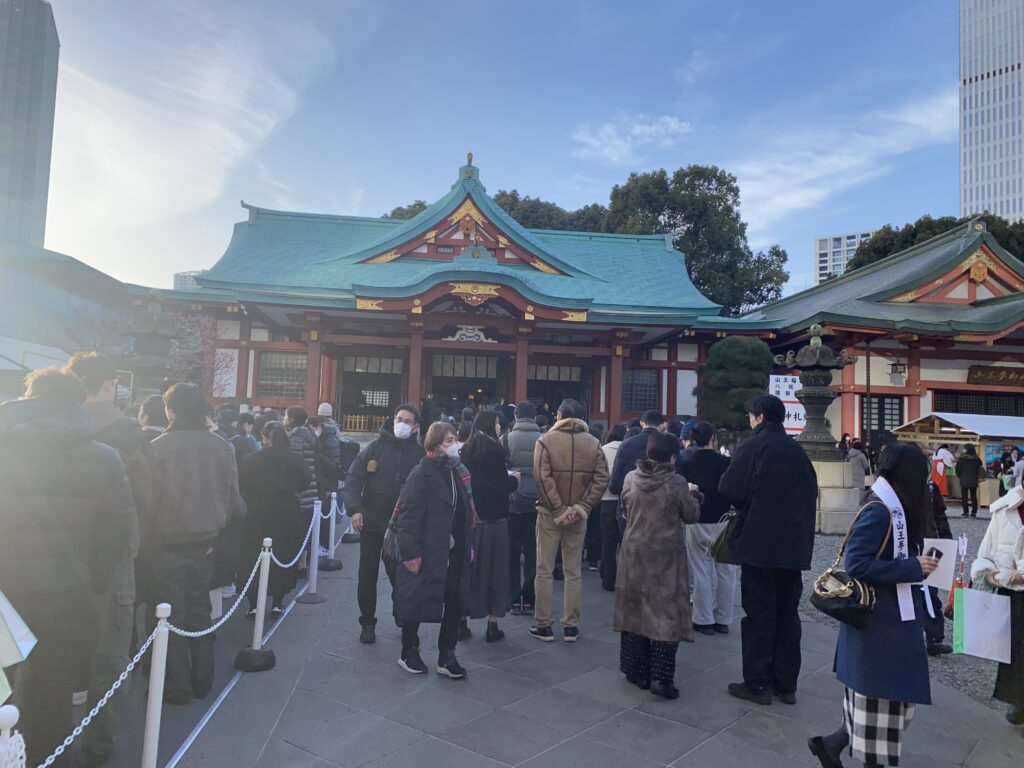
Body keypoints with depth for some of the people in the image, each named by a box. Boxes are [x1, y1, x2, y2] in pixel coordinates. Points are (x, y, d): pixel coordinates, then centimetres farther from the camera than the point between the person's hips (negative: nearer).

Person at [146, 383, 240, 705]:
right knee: (200, 611, 17)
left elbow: (151, 498, -11)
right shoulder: (221, 446, -5)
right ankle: (202, 680, 26)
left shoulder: (159, 447, -15)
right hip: (205, 542, 4)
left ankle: (177, 686, 17)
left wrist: (144, 543, 0)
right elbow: (233, 497, 0)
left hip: (168, 544, -3)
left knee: (172, 615, 9)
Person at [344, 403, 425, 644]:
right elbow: (354, 478, -3)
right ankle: (368, 622, 25)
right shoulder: (375, 448, -2)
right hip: (370, 523, 1)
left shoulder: (421, 454, -2)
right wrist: (355, 509, -15)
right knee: (367, 576, 9)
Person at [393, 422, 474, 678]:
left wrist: (468, 545, 12)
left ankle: (447, 656, 23)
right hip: (427, 553, -7)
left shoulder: (458, 472, 10)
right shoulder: (421, 474, -12)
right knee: (416, 601, 8)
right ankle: (409, 652, 28)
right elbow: (408, 515, -15)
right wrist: (411, 552, -18)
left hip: (455, 553, 7)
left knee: (455, 602, 10)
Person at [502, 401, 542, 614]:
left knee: (513, 553, 9)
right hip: (536, 503, 1)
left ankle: (514, 601, 12)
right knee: (533, 553, 9)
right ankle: (529, 600, 12)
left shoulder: (506, 440, -6)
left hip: (512, 503, 0)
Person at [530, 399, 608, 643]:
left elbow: (543, 478, -17)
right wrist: (581, 508, -7)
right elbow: (601, 479, -6)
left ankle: (543, 625, 15)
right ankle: (571, 626, 18)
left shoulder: (546, 441, -9)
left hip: (549, 514, -2)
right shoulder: (593, 443, -1)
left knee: (545, 571, 8)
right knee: (573, 572, 13)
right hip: (578, 516, 3)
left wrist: (558, 510, -12)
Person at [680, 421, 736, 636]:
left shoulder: (686, 465, -4)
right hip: (722, 523, -1)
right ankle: (723, 620, 18)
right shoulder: (725, 463, -10)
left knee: (701, 572, 9)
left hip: (697, 524, 2)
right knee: (725, 572, 11)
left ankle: (704, 620, 14)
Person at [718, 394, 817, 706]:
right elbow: (811, 493, 13)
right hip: (794, 544, 6)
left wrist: (745, 506, 8)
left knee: (759, 613, 3)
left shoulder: (754, 446, -10)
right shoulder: (796, 450, 7)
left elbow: (728, 489, -12)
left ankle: (756, 684, 10)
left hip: (759, 542, -5)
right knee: (787, 613, 14)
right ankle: (786, 684, 22)